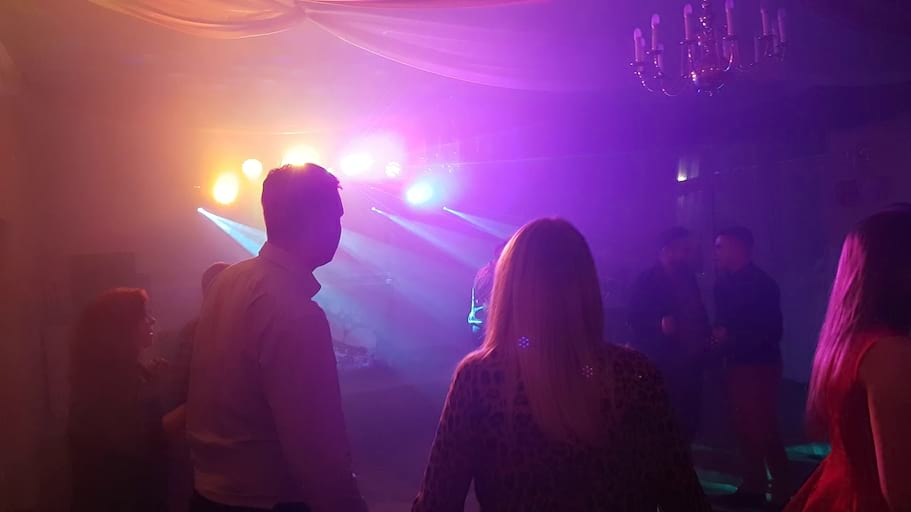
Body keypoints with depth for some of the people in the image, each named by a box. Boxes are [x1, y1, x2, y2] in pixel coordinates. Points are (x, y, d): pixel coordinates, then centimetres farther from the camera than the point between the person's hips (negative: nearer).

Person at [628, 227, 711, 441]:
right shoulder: (646, 281, -6)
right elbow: (636, 321, -13)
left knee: (689, 420, 7)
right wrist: (660, 325, -30)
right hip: (660, 366, -6)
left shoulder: (688, 280, 13)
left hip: (688, 365, 6)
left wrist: (707, 337, 4)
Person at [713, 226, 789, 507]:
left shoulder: (762, 283, -12)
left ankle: (782, 489, 9)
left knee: (763, 430, -4)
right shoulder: (724, 282, 7)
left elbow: (773, 331, -15)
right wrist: (718, 338, -7)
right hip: (736, 365, 6)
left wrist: (731, 337, -20)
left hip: (760, 366, -6)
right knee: (744, 429, 10)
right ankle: (754, 486, 20)